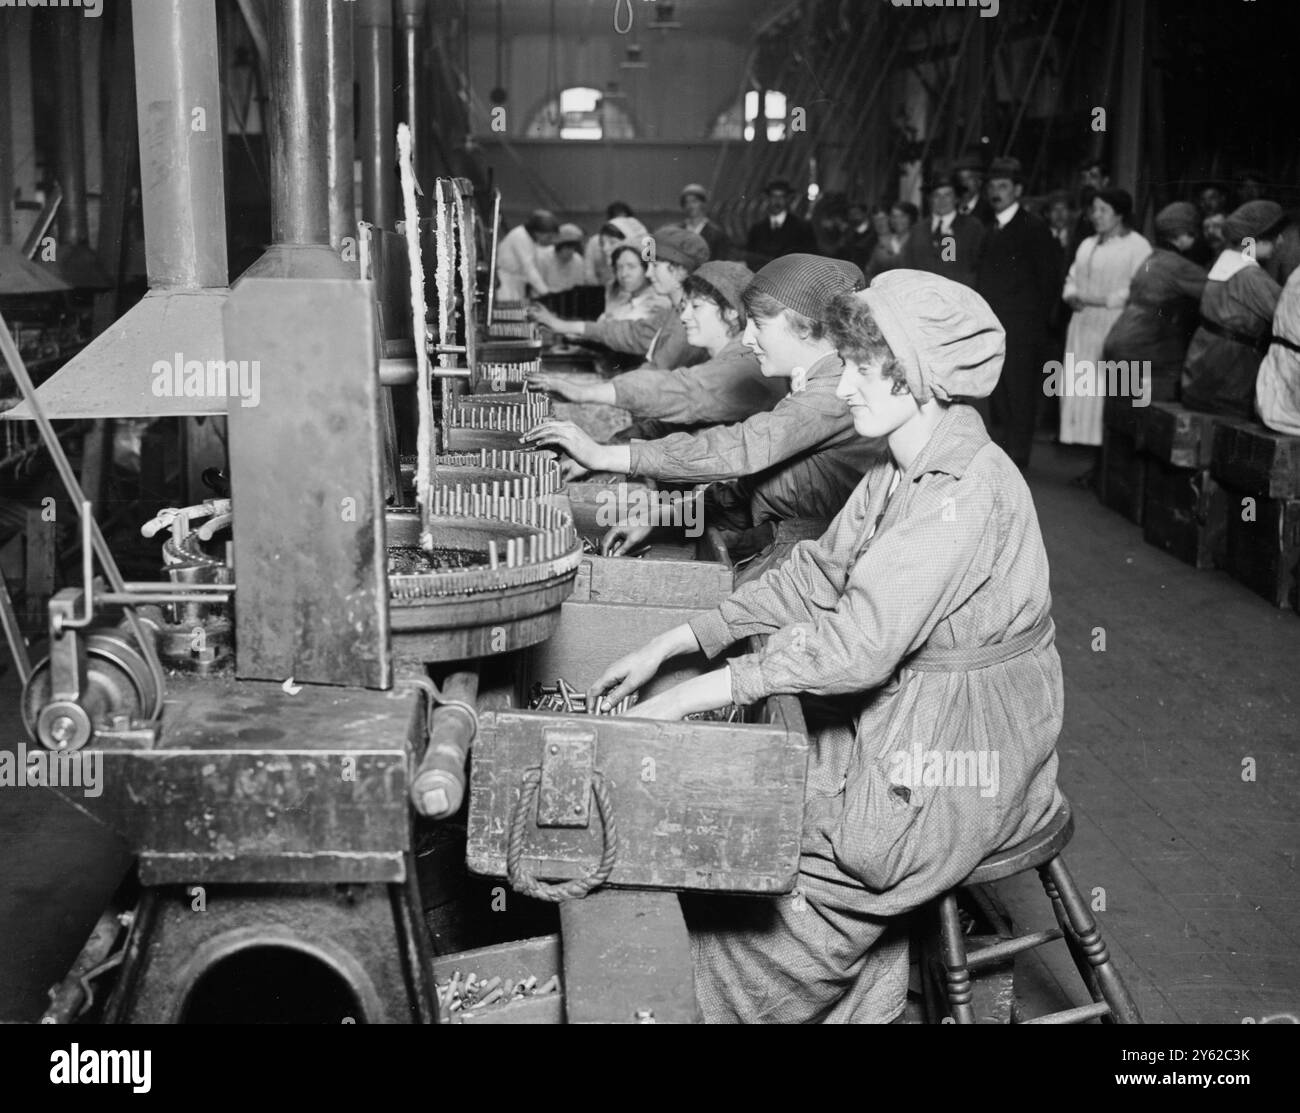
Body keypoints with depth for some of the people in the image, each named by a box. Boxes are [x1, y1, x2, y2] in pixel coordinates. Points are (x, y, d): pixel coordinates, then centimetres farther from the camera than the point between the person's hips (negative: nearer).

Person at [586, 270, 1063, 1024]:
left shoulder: (969, 489, -25)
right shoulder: (902, 474, 5)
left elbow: (857, 643, -31)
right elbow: (815, 578, 8)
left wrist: (700, 694, -28)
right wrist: (673, 645, 1)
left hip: (961, 765, -8)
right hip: (897, 725, 8)